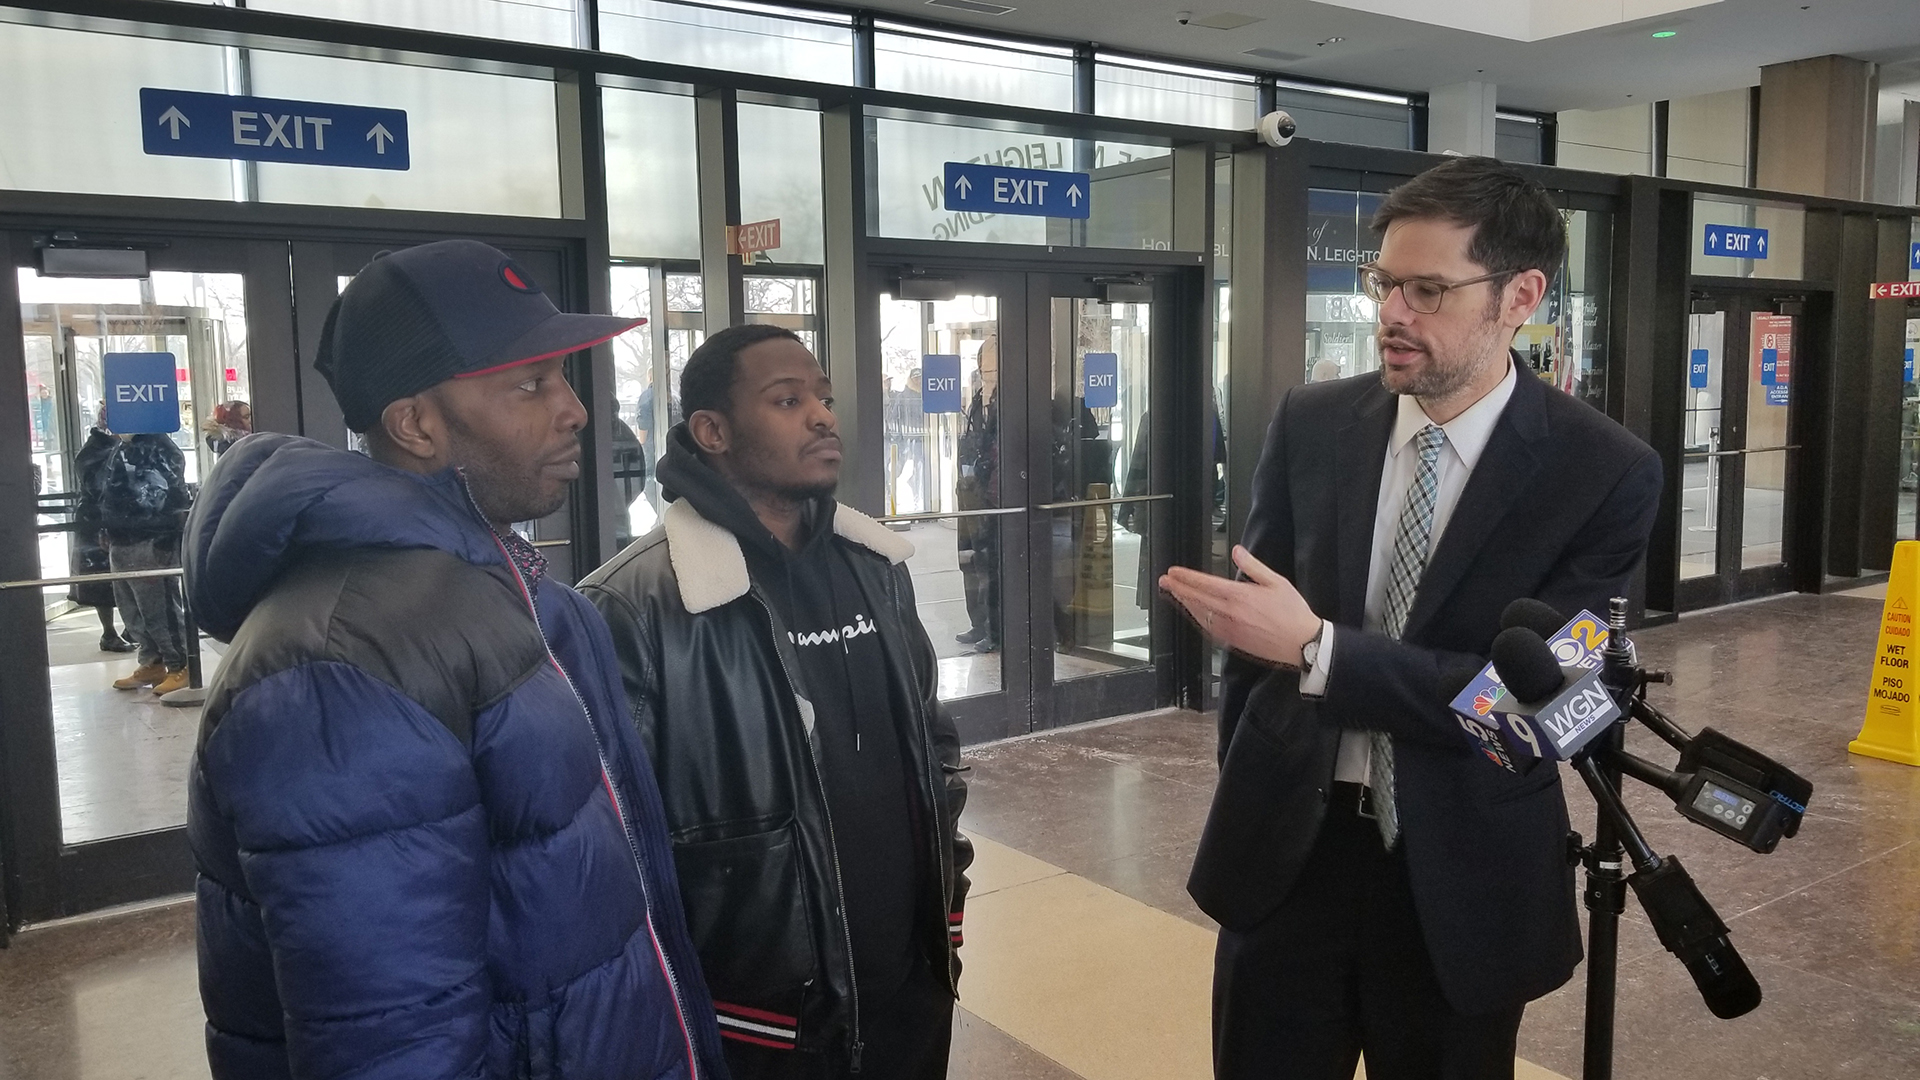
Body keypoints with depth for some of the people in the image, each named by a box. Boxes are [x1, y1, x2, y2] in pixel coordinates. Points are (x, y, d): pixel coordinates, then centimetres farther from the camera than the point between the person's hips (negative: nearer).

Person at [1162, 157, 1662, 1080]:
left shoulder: (1606, 473, -10)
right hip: (1287, 852, 2)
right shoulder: (1310, 425, -2)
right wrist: (1246, 810, 9)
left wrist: (1316, 648, -26)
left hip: (1462, 879, -2)